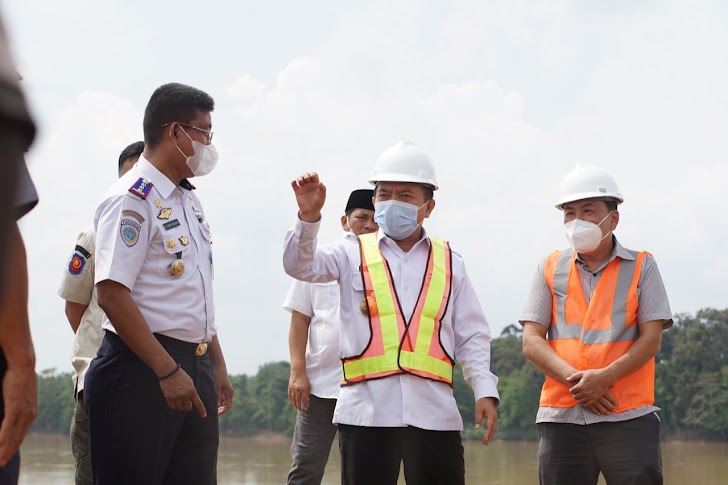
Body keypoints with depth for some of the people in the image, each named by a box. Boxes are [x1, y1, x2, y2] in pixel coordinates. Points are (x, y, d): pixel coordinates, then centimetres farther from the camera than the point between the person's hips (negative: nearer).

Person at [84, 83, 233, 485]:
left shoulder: (188, 201, 17)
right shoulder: (132, 199, -12)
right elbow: (112, 294, -20)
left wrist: (217, 365, 21)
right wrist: (167, 371, -22)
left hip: (195, 367, 9)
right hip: (141, 372, -9)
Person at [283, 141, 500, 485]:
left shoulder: (450, 263, 13)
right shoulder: (354, 255, 9)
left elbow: (471, 336, 12)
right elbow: (300, 265, -7)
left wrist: (485, 390, 0)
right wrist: (309, 217, -24)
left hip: (434, 413, 1)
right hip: (367, 412, -1)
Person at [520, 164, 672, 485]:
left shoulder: (641, 267, 7)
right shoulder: (550, 269, 11)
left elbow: (651, 339, -1)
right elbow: (531, 342, 4)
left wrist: (604, 377, -16)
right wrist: (574, 380, -12)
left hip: (628, 418, -2)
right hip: (561, 418, 2)